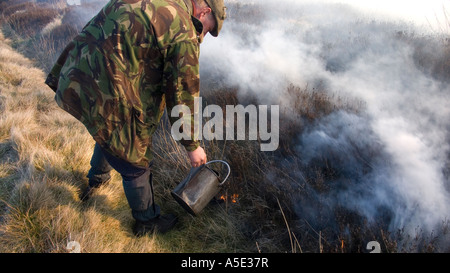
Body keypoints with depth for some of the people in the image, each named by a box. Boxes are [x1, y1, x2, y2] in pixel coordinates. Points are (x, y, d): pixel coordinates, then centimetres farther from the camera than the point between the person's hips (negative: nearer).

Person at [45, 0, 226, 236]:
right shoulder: (184, 33, -12)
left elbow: (90, 31, 18)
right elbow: (183, 95, -9)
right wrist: (192, 145, 4)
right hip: (107, 102, -9)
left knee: (109, 135, 36)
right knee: (136, 167, 13)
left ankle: (96, 180, 65)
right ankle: (146, 222, 38)